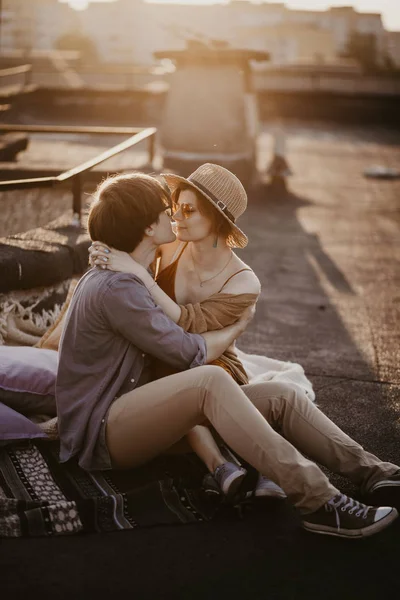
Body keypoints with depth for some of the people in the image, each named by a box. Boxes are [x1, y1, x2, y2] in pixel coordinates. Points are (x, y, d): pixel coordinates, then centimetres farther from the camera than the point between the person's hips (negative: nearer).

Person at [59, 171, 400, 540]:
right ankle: (317, 502, -39)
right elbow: (192, 354, -17)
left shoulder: (110, 277, 16)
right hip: (98, 436, -10)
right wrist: (239, 324, 0)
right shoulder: (116, 289, -18)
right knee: (211, 381, -37)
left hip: (132, 417, 10)